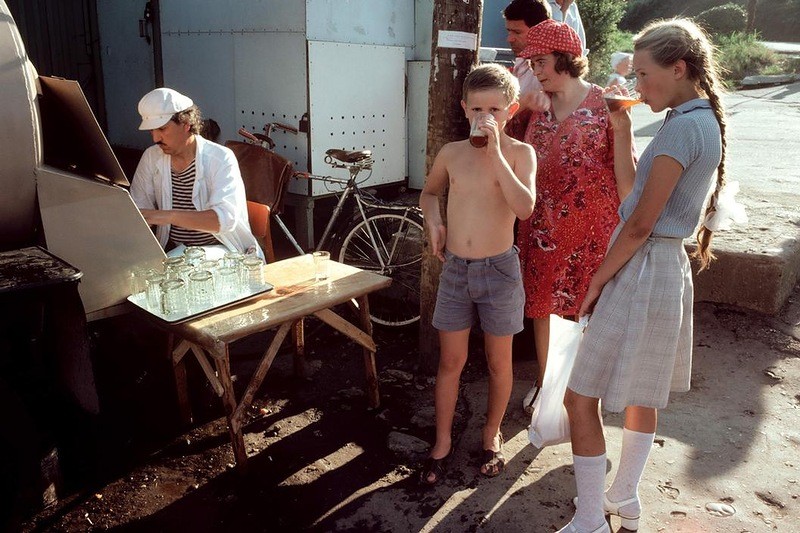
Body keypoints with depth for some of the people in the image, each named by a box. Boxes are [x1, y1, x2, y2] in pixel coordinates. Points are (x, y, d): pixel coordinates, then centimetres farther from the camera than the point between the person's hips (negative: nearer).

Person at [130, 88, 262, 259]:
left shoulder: (221, 158, -13)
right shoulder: (151, 158, 4)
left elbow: (225, 219, -27)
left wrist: (168, 216, -38)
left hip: (216, 247, -5)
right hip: (171, 248, 5)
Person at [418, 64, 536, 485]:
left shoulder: (519, 152, -7)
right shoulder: (451, 153, 2)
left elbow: (525, 207, -24)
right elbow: (429, 192, 20)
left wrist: (495, 153, -24)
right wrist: (433, 221, 0)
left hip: (498, 269, -2)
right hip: (455, 269, 3)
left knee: (498, 362, 13)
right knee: (450, 362, 11)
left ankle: (492, 435, 35)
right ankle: (442, 442, 28)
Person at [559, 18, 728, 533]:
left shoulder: (683, 126, -19)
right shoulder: (705, 122, 11)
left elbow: (640, 224, -20)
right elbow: (635, 191, 13)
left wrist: (598, 279, -10)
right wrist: (622, 129, 7)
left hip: (642, 271, -11)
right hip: (667, 267, 11)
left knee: (581, 399, -2)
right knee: (642, 394, 20)